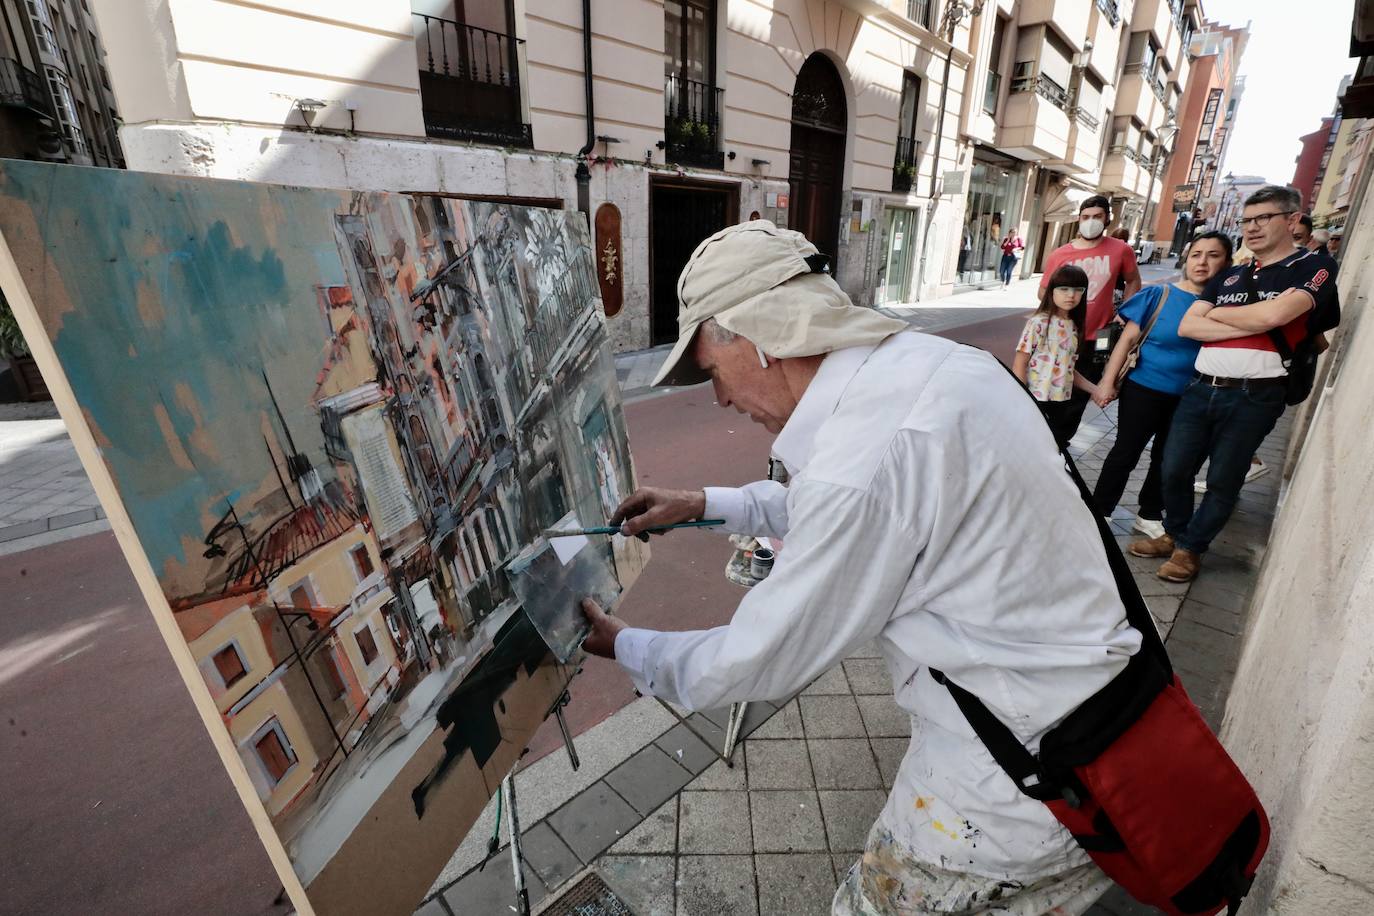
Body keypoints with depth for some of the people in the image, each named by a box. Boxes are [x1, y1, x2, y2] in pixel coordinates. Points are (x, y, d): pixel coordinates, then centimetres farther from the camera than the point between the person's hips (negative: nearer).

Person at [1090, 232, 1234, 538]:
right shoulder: (1158, 294, -10)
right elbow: (1127, 339, -10)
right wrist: (1107, 382, -12)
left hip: (1188, 397, 4)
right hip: (1143, 389, -4)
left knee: (1167, 460, 16)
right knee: (1125, 454, 4)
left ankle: (1150, 515, 32)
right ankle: (1099, 512, 17)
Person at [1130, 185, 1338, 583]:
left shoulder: (1314, 267, 1)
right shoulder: (1229, 276, 16)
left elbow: (1274, 314, -18)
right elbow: (1187, 327, 3)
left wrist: (1216, 314, -1)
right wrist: (1252, 325, -9)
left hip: (1253, 397, -5)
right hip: (1202, 388, 5)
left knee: (1222, 482, 5)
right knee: (1174, 470, 7)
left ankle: (1190, 547, 21)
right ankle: (1173, 534, 28)